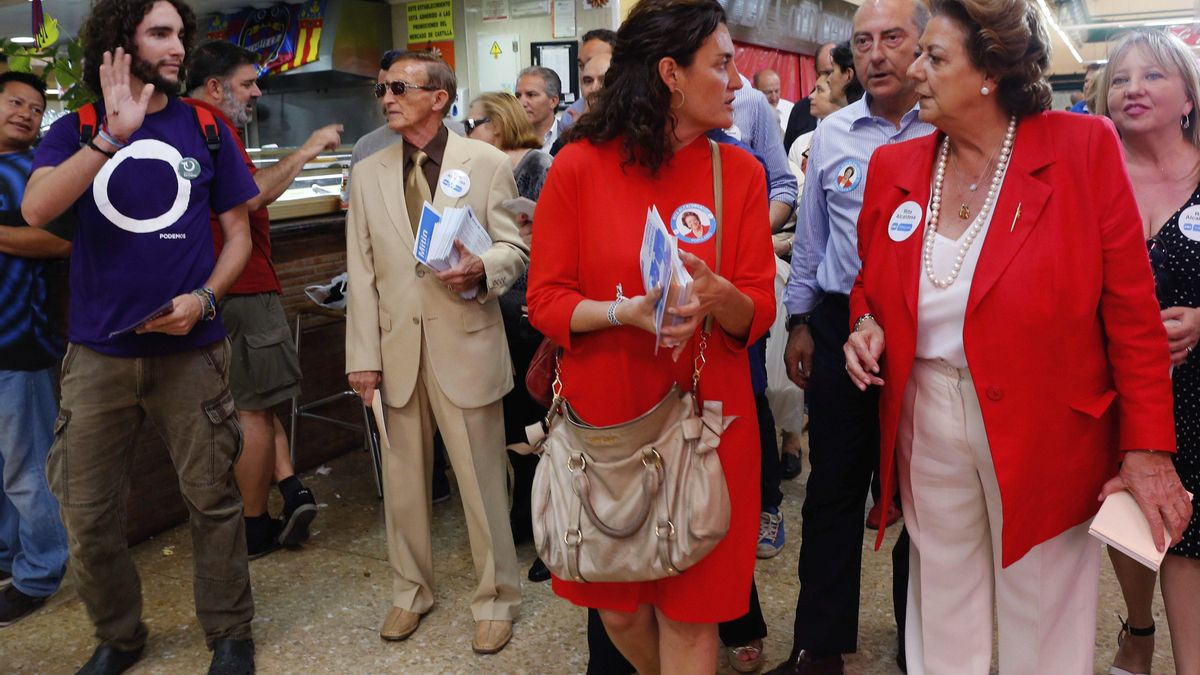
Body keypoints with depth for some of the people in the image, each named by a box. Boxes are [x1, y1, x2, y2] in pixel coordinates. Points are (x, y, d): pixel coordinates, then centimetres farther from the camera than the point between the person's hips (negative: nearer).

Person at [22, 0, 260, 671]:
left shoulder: (205, 129, 5)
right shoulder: (76, 130, 4)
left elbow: (238, 233, 7)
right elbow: (36, 209, -15)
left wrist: (203, 299, -11)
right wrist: (114, 133, -26)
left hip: (191, 350, -1)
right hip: (99, 353, 1)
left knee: (213, 499, 3)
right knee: (89, 513, 8)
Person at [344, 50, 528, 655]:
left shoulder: (487, 163, 0)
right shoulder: (368, 174, 10)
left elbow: (515, 248, 0)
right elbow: (361, 272, 7)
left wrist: (481, 269, -22)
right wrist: (363, 355, 3)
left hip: (466, 341, -3)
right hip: (396, 347, 4)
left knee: (482, 480, 3)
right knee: (402, 478, 14)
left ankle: (495, 599, 22)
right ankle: (410, 590, 34)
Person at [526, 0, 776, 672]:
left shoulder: (741, 172, 0)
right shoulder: (580, 167, -6)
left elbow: (758, 313, -1)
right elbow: (546, 302, -5)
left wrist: (717, 296, -23)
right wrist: (627, 312, -23)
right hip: (604, 418, 0)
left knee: (688, 613, 7)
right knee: (617, 606, 15)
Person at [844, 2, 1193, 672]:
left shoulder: (1084, 147, -9)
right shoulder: (894, 165, 2)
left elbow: (1133, 309, -8)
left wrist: (1148, 449, -10)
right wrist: (868, 326, -7)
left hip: (1046, 434, -3)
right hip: (925, 422, 3)